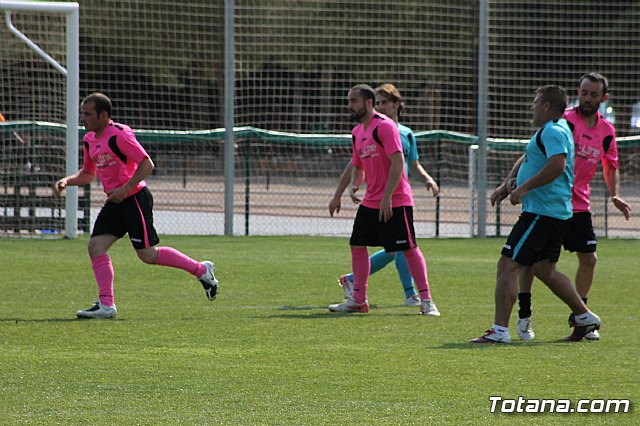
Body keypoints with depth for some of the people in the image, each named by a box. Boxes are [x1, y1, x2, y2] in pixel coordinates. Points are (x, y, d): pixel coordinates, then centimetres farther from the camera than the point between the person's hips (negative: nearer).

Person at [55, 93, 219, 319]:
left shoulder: (119, 135, -18)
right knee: (95, 246, -6)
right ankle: (106, 304, -5)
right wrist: (67, 181, 4)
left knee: (147, 255, -4)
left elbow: (147, 164, -20)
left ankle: (202, 270, 13)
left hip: (134, 198, -8)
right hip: (115, 202, 8)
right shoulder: (89, 140, 10)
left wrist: (125, 189, -26)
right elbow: (88, 173, 23)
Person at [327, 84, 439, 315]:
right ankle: (358, 300, 14)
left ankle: (426, 300, -3)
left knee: (409, 249, -7)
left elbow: (398, 162, -20)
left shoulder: (384, 126, -14)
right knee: (357, 245, 7)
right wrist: (354, 185, 2)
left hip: (395, 201, -9)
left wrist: (387, 196, -23)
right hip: (370, 201, 9)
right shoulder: (357, 132, 13)